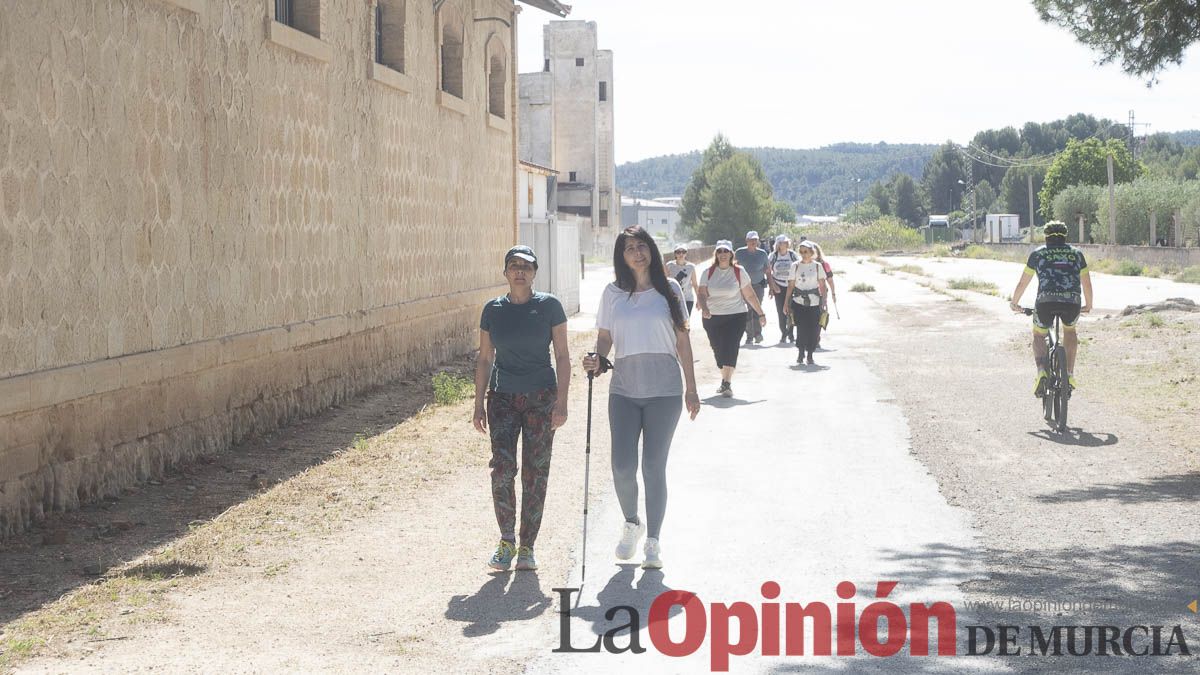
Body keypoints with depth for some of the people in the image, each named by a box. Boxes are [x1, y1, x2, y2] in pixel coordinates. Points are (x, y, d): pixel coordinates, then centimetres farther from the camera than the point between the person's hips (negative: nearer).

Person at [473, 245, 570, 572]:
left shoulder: (549, 306, -2)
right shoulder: (493, 310, 4)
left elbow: (562, 356, 0)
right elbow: (484, 359, 10)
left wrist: (561, 401, -7)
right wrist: (479, 404, 6)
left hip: (541, 397, -1)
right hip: (503, 397, 1)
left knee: (535, 472, 1)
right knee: (502, 467, -13)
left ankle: (527, 546, 11)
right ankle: (506, 541, 2)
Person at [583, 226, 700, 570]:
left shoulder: (669, 289, 4)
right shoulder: (613, 293, 6)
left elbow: (682, 339, 6)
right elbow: (605, 336, 11)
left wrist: (691, 388, 6)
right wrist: (596, 359, -11)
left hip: (664, 389, -1)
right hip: (624, 389, 1)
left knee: (654, 465, -1)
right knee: (622, 466, -4)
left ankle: (653, 540, 11)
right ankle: (631, 523, 24)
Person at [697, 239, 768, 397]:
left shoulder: (739, 272, 1)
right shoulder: (708, 272, 3)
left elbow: (750, 295, 5)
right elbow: (702, 294, -4)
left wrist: (761, 314, 6)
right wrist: (703, 307, -25)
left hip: (735, 316, -3)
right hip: (712, 317, 3)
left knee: (730, 348, -15)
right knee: (718, 350, 9)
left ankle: (727, 384, -19)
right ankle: (725, 380, 28)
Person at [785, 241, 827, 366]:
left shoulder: (817, 266, 3)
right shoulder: (795, 266, 4)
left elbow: (822, 285, 4)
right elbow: (791, 285, 6)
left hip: (814, 302, 0)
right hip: (798, 302, 0)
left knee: (813, 328, -3)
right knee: (801, 328, -5)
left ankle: (810, 355, 11)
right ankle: (801, 352, 14)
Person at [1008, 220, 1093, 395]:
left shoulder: (1038, 253, 19)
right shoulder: (1076, 253, 23)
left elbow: (1022, 283, 23)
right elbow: (1087, 284, 29)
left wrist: (1014, 303, 39)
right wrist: (1088, 305, 46)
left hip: (1046, 301, -1)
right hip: (1072, 302, 1)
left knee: (1039, 335, 23)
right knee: (1070, 330, 32)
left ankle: (1042, 371, -3)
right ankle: (1069, 374, 19)